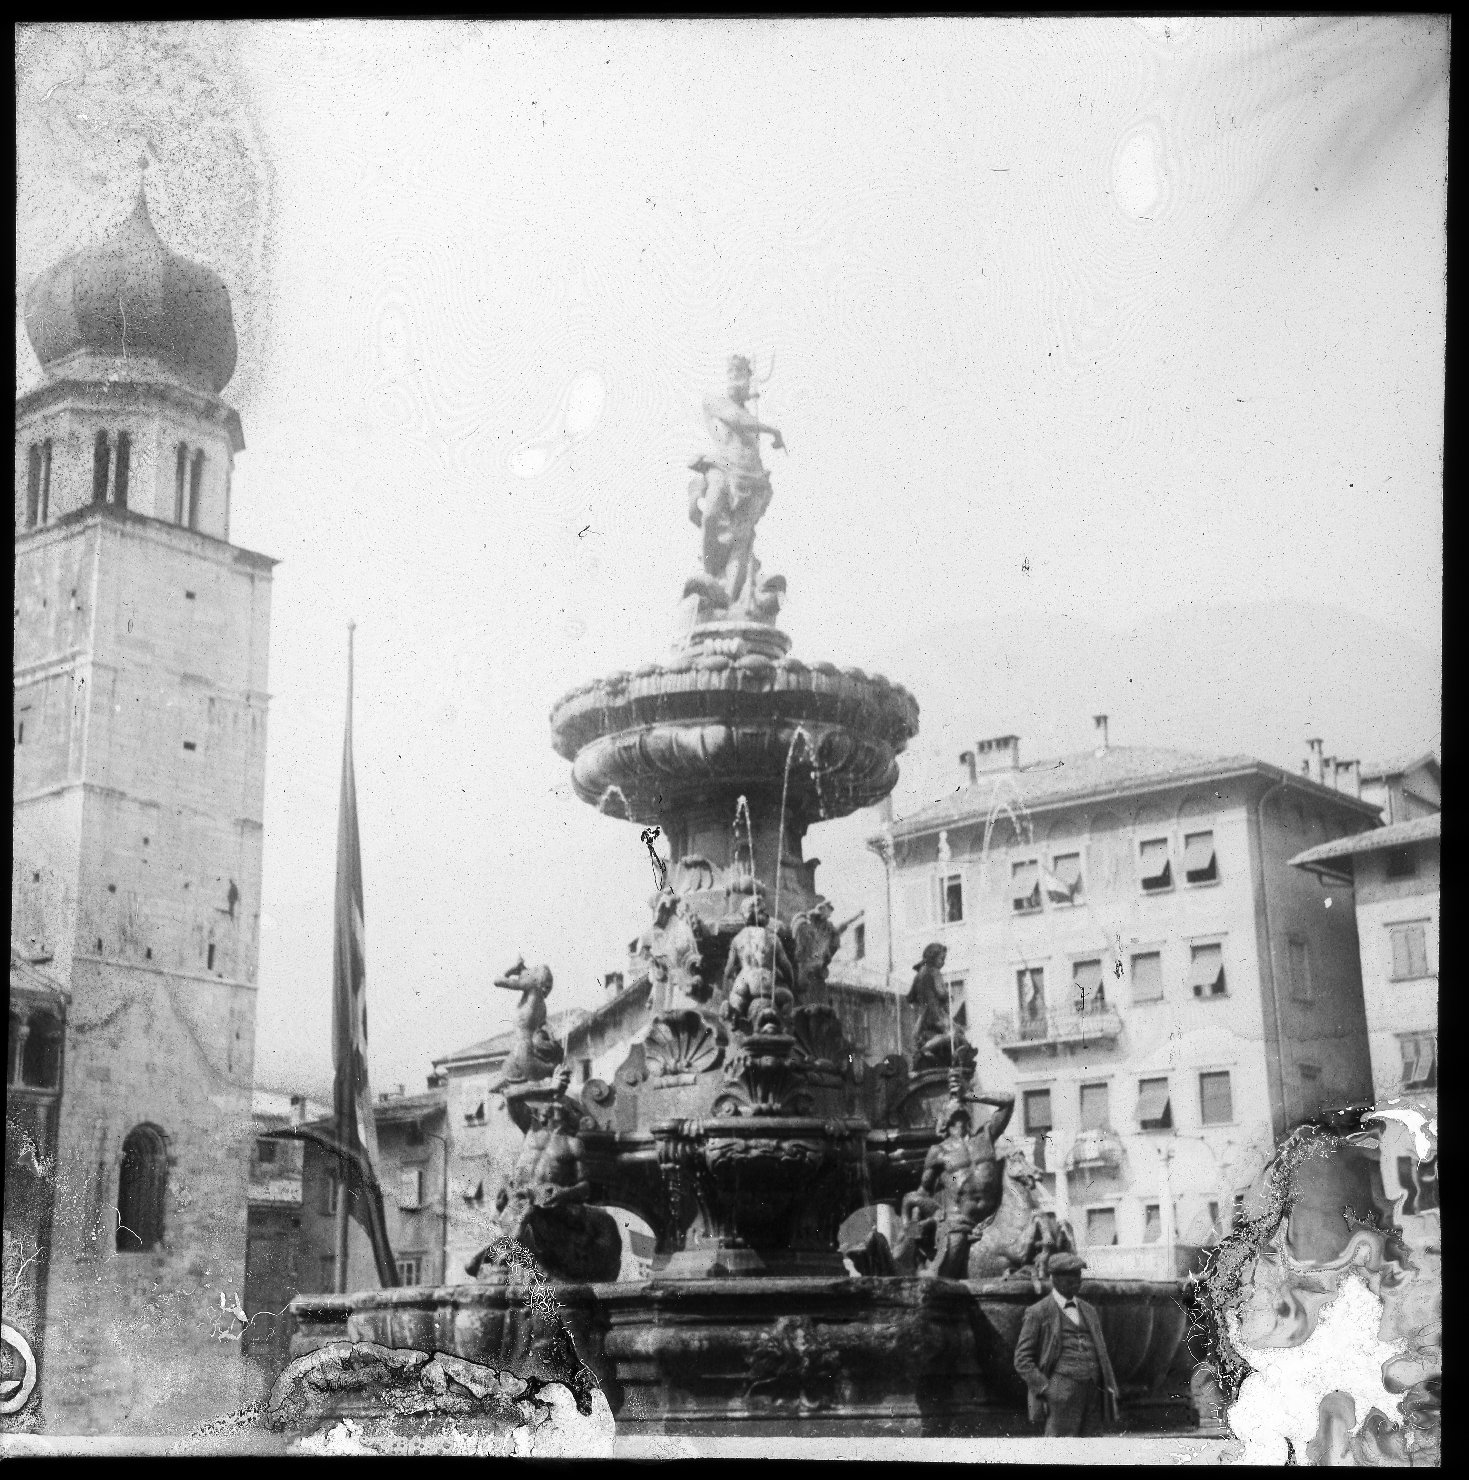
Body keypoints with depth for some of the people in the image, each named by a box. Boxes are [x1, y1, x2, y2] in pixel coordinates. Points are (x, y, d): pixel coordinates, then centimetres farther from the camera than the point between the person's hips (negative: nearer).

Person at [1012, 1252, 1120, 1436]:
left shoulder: (1089, 1310, 19)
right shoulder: (1038, 1313, 1)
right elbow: (1022, 1359, 0)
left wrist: (1110, 1390, 12)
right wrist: (1044, 1388, -10)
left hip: (1093, 1392, 6)